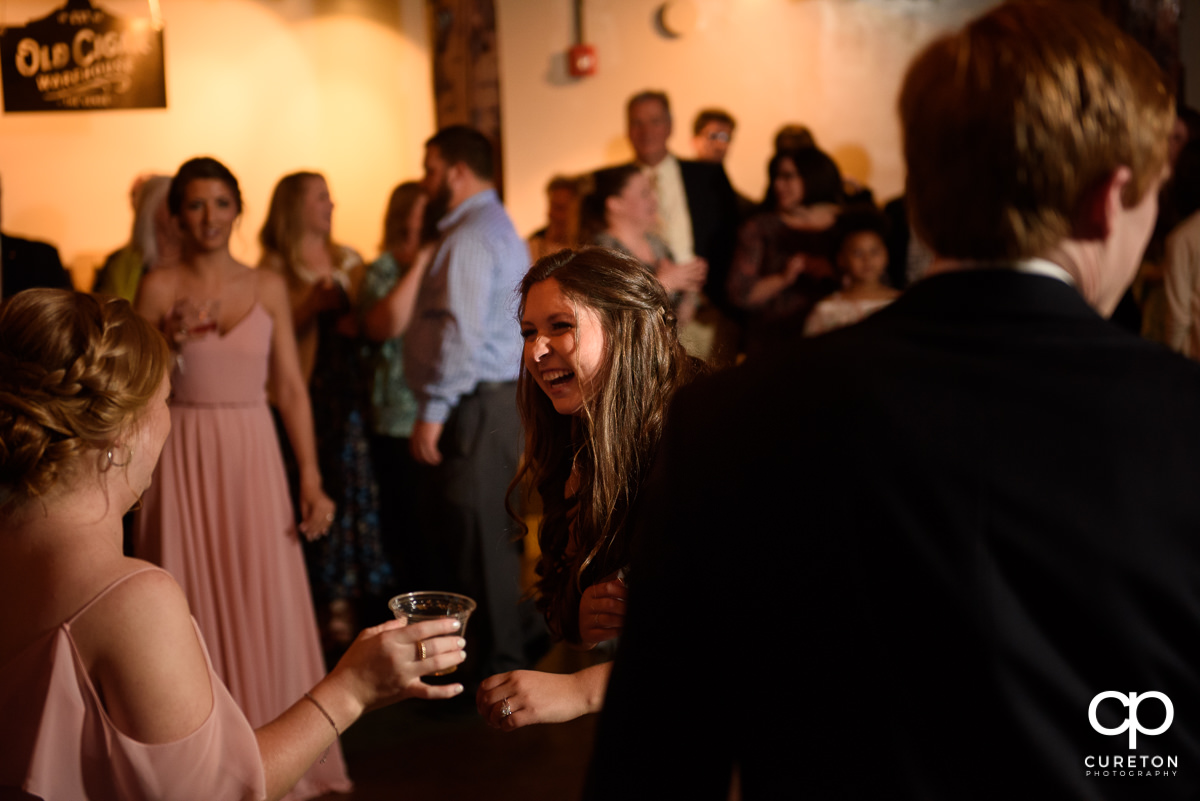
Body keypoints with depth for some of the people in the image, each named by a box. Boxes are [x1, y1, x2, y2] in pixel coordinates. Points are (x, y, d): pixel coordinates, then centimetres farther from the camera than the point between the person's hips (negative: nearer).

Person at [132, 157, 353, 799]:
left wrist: (311, 478, -1)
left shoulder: (268, 287, 6)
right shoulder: (159, 287, 2)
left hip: (253, 457, 1)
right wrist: (171, 341, -15)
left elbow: (291, 389, 5)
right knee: (194, 604, 3)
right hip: (184, 456, -1)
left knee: (265, 605, 2)